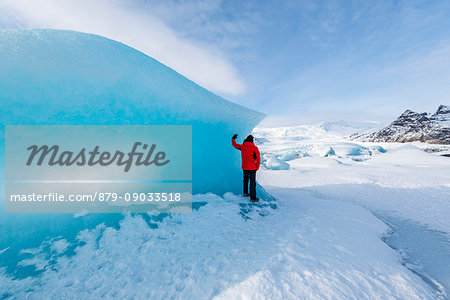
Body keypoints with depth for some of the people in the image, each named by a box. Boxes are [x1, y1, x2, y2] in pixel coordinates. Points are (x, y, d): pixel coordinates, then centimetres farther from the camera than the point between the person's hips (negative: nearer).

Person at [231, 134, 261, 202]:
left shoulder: (242, 146, -1)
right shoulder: (255, 148, -11)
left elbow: (235, 145, 15)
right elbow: (258, 159, -10)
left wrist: (233, 139, 32)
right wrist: (257, 167, 1)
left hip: (245, 167, 4)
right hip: (252, 168, -4)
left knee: (245, 180, 23)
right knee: (252, 182, 1)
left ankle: (245, 192, 38)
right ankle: (252, 198, 4)